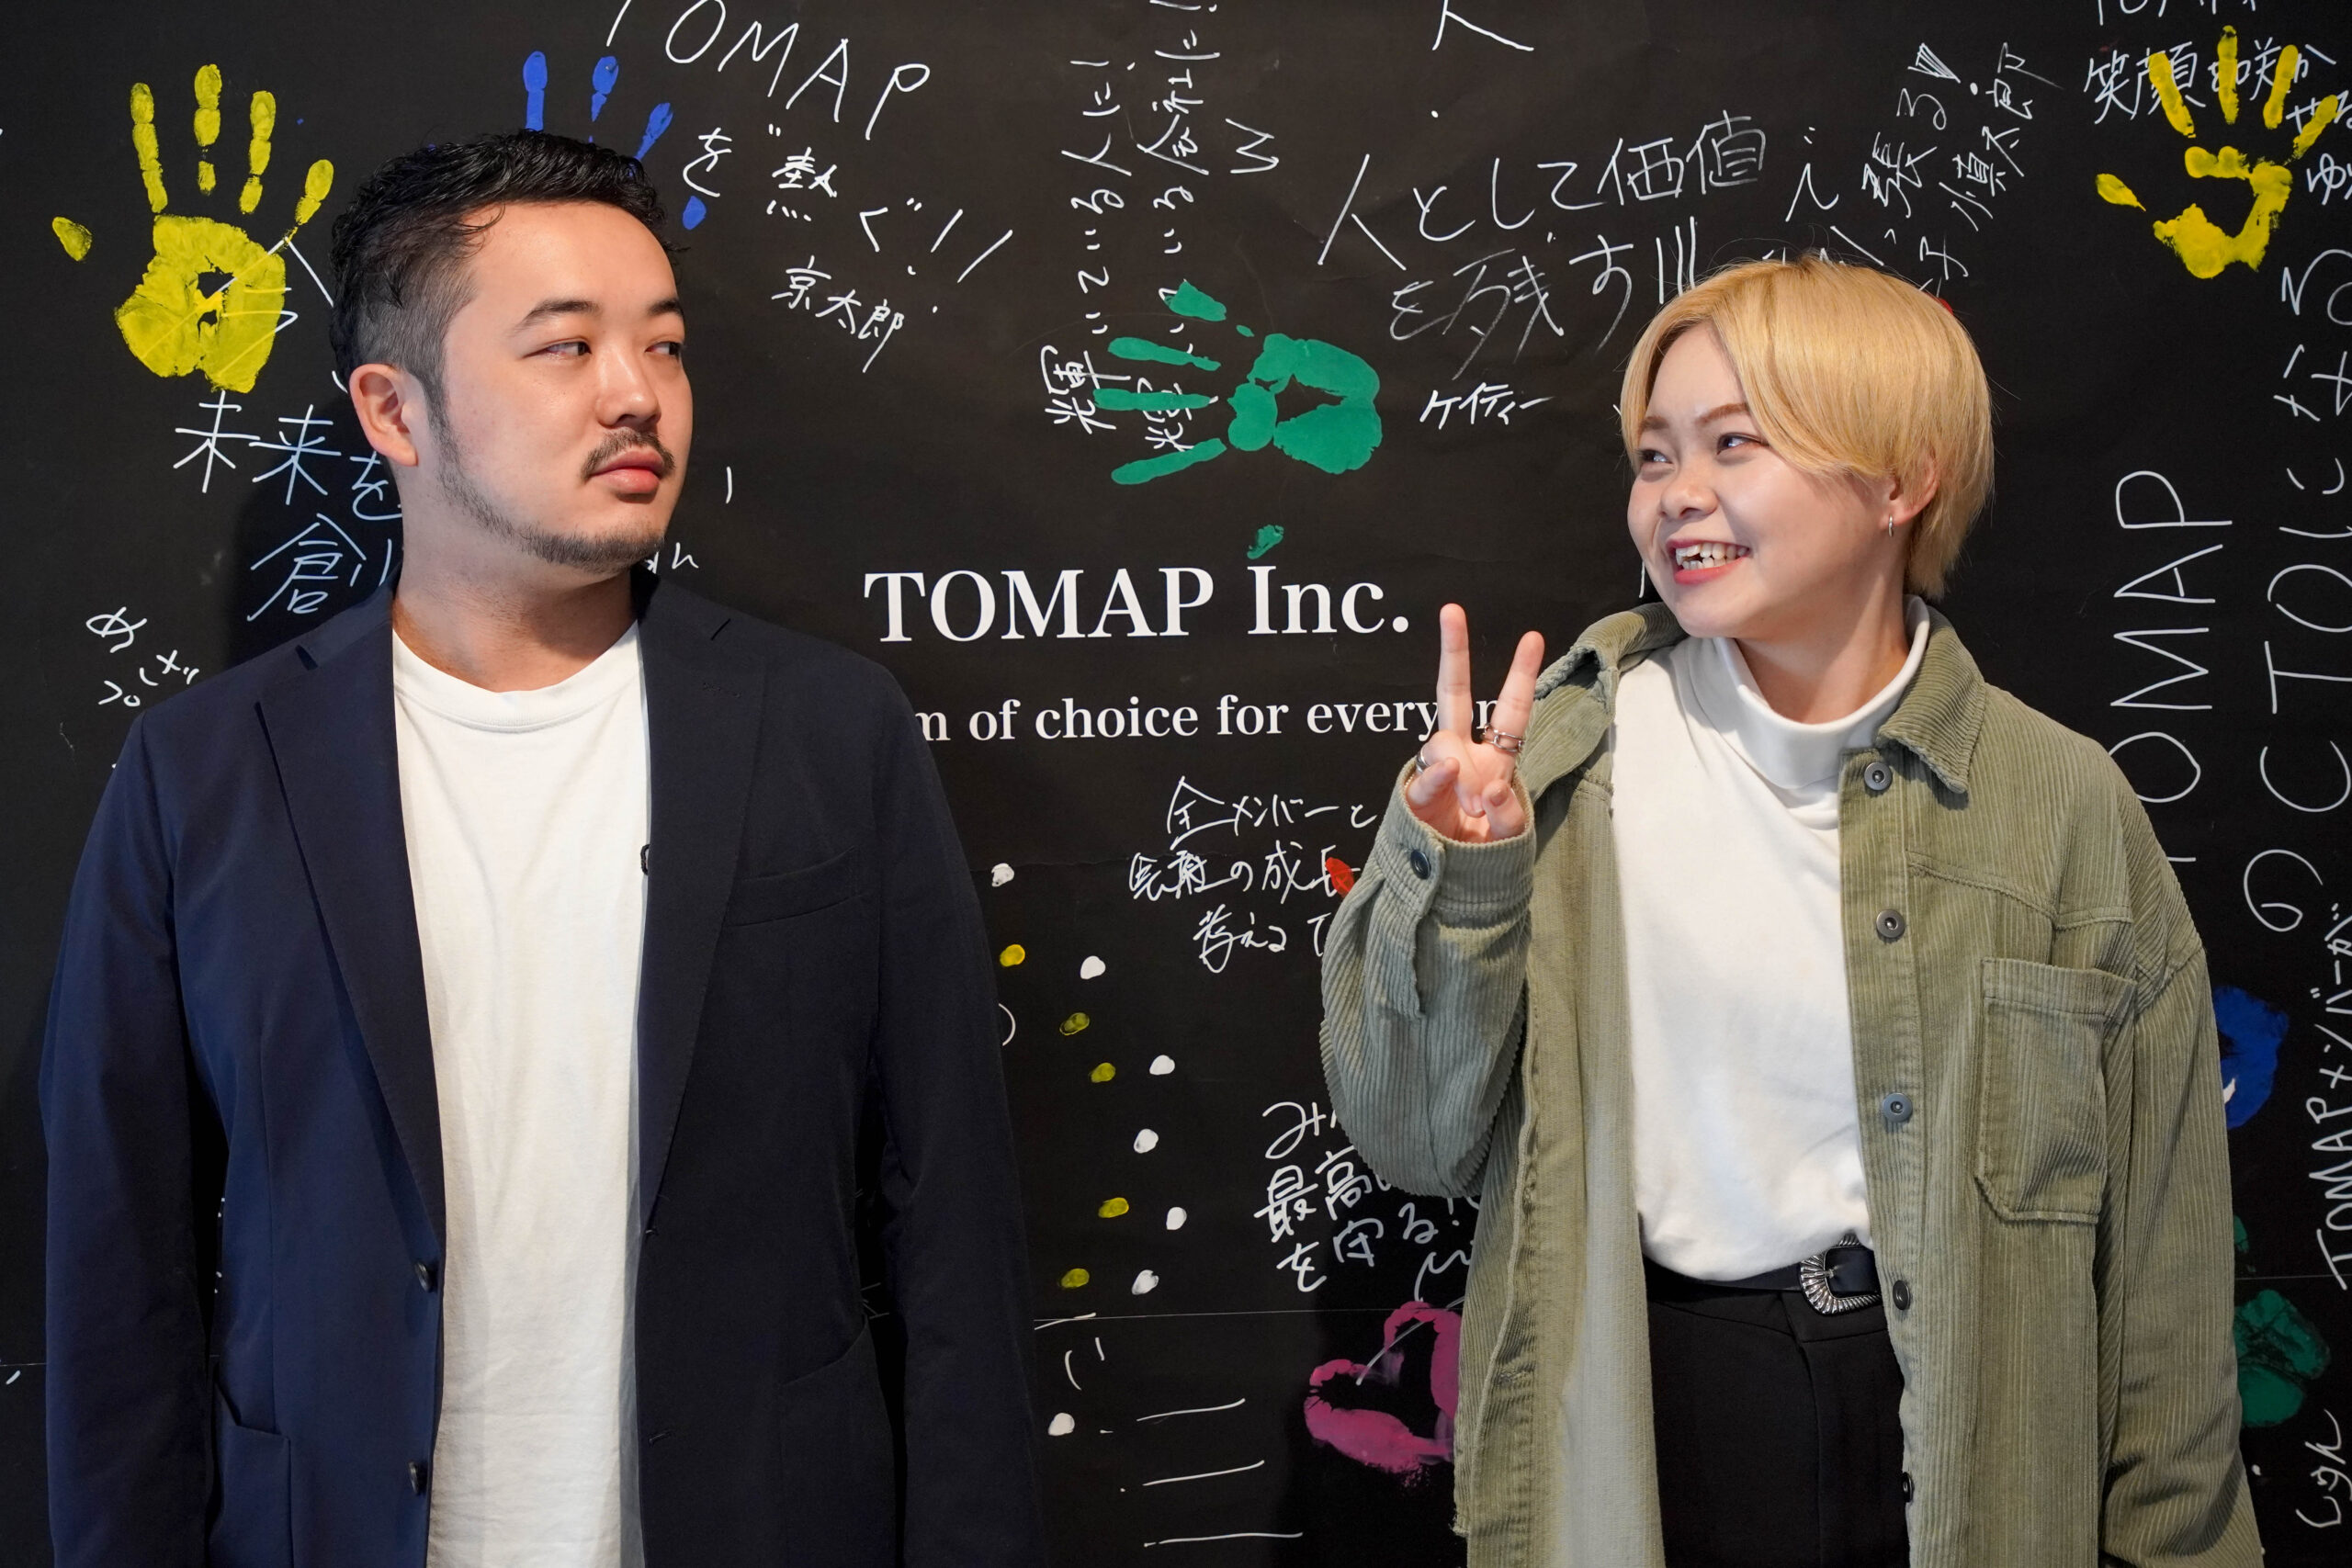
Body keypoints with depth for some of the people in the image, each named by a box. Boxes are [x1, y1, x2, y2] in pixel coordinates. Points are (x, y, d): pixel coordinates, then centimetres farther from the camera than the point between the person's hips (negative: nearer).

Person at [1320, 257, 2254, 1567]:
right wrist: (1454, 879, -19)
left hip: (1971, 1444, 0)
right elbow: (1414, 1139, -5)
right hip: (1641, 1425, 0)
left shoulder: (2063, 806, -5)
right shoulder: (1575, 744, -6)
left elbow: (2159, 1258, 1)